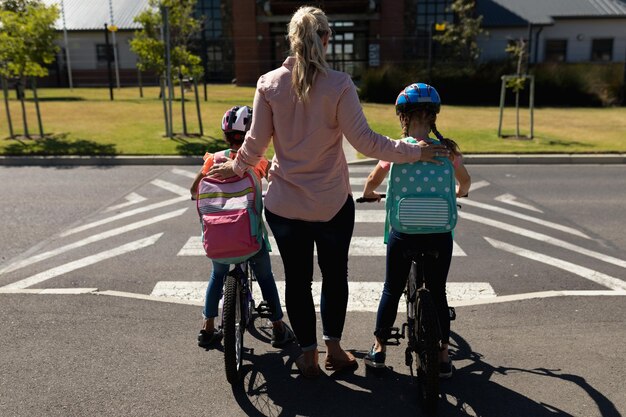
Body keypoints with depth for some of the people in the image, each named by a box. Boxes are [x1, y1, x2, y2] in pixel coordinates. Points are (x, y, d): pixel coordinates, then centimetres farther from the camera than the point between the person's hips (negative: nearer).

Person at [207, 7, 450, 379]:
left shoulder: (269, 83, -6)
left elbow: (256, 141, -2)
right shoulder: (338, 85, -13)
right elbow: (363, 140, -15)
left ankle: (309, 355, 26)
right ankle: (334, 347, 31)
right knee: (335, 274, 18)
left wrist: (236, 168, 17)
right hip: (332, 204, -1)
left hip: (284, 204, 2)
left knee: (297, 278, 14)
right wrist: (413, 152, -5)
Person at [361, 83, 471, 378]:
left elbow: (371, 183, 2)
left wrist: (369, 195, 25)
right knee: (437, 293, 16)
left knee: (392, 290, 16)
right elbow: (465, 182, 14)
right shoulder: (448, 148, -2)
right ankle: (443, 356, 25)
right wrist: (459, 192, 37)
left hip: (403, 231, -1)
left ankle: (378, 349, 27)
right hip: (439, 232, 1)